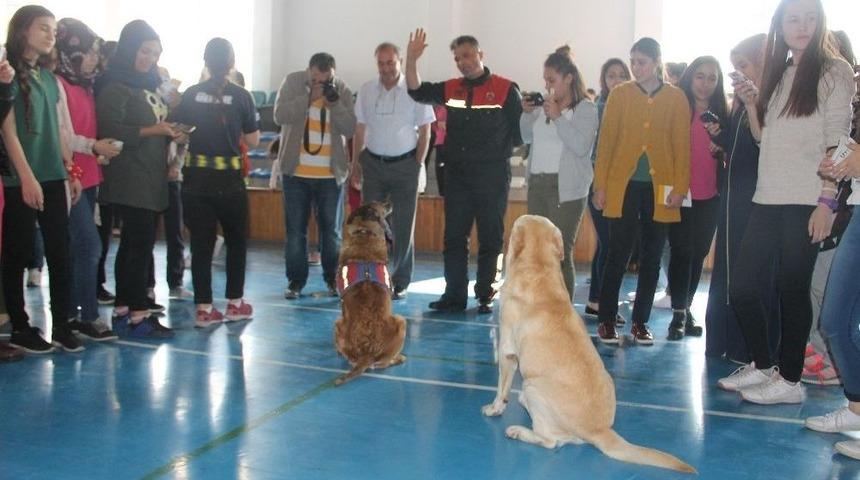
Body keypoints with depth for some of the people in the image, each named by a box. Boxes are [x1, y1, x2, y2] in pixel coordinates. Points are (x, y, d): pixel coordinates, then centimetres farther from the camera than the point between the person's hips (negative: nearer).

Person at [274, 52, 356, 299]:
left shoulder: (342, 90, -1)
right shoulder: (292, 82, -3)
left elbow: (350, 129, -7)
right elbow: (280, 116, -14)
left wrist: (335, 102, -20)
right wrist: (309, 97, -21)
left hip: (331, 174, 1)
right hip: (296, 171, -1)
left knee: (332, 230, 8)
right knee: (295, 229, 5)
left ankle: (333, 279, 21)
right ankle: (295, 280, 14)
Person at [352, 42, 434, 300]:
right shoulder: (366, 90, 6)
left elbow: (424, 132, -1)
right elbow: (359, 129, 11)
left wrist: (417, 165, -5)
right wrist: (356, 161, 6)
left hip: (404, 164, -3)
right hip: (373, 162, 3)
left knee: (402, 226, 2)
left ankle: (399, 282, 11)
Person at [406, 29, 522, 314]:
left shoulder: (505, 89, -3)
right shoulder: (451, 89, 10)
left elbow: (520, 132, -1)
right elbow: (417, 91, 0)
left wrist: (496, 151, -4)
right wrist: (411, 59, -11)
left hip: (492, 177, -4)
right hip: (457, 175, 4)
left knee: (490, 239, 3)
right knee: (454, 237, 6)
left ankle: (485, 296, 11)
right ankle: (454, 295, 14)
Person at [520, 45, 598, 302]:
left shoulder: (586, 108, -3)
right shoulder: (543, 105, 13)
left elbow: (581, 146, -14)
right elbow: (527, 138, 20)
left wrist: (558, 117, -16)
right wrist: (527, 113, 5)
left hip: (566, 189, -6)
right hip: (537, 184, 6)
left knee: (560, 254, -8)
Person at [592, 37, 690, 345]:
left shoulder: (676, 98, 5)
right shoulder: (619, 94, 5)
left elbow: (682, 146, 3)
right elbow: (606, 141, 4)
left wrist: (679, 188, -5)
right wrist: (600, 186, -2)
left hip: (659, 189, 1)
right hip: (623, 186, -1)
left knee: (651, 258, 6)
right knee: (617, 255, -1)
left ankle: (640, 323, 16)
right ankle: (606, 321, 9)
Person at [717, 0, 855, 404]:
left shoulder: (834, 72, -2)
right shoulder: (777, 74, 17)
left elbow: (836, 144, -9)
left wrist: (826, 202, -15)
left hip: (805, 203, -7)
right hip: (768, 199, 7)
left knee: (792, 288, -1)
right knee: (742, 285, 8)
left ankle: (789, 379, 11)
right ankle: (761, 366, 23)